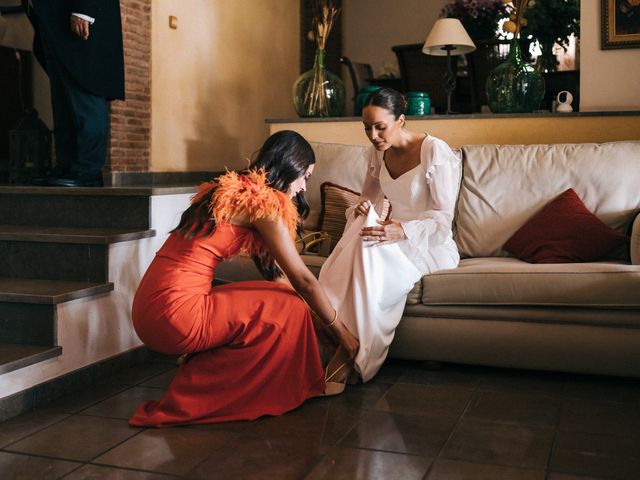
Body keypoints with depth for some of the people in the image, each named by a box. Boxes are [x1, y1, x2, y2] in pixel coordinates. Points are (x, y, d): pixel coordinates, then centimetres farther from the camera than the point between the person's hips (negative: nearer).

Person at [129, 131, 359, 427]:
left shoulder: (232, 189, 18)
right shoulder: (263, 200, -8)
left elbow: (272, 268, 23)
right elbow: (302, 279, -4)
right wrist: (340, 331, 9)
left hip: (149, 309, 9)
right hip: (176, 315, -9)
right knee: (289, 307, -1)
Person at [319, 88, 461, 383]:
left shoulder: (435, 151, -14)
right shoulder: (378, 153, 6)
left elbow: (443, 218, -16)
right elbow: (369, 198, 17)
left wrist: (404, 231, -35)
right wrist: (362, 209, -10)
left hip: (430, 244, -5)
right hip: (393, 236, 5)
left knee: (372, 251, -35)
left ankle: (356, 357, -27)